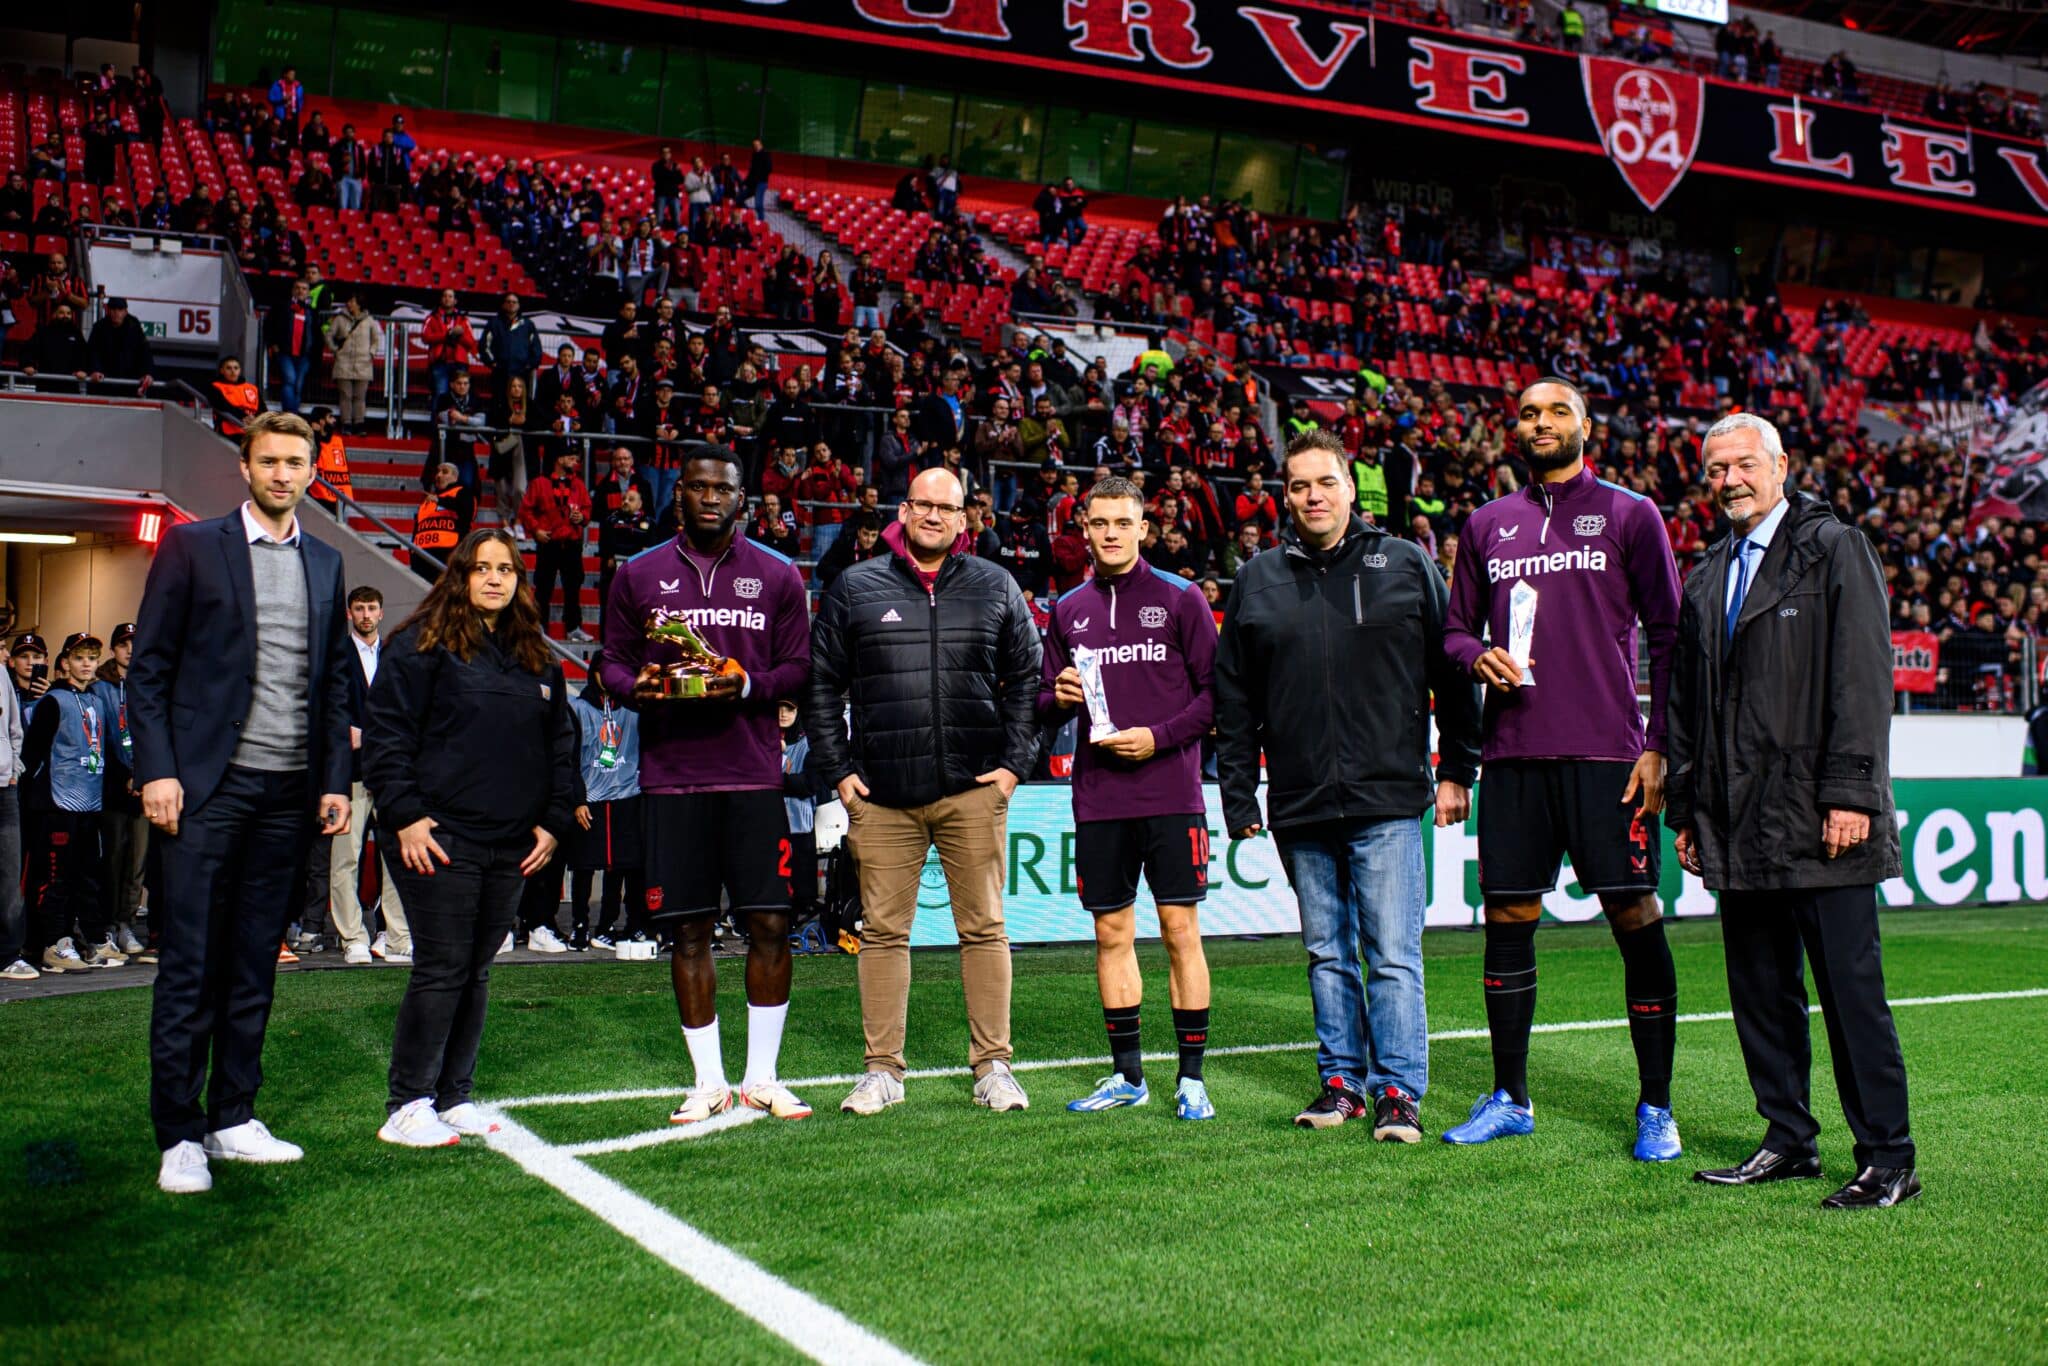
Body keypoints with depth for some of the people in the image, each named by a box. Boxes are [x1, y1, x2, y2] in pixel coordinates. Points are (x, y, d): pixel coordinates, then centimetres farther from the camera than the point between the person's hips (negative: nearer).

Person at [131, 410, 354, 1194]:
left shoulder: (326, 563, 14)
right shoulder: (191, 547, 2)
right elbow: (148, 668, -1)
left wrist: (336, 779, 8)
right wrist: (157, 770, -10)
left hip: (290, 795, 4)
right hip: (207, 786, -4)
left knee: (254, 967, 10)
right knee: (189, 968, -1)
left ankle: (233, 1118, 19)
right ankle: (178, 1136, 6)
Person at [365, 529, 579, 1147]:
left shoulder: (538, 659, 15)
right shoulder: (423, 644, -2)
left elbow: (561, 743, 19)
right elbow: (384, 733, -6)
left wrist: (554, 821, 10)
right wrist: (406, 816, -12)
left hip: (511, 844, 6)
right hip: (441, 838, -6)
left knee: (476, 972, 10)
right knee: (441, 970, -6)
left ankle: (453, 1097, 19)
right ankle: (407, 1107, 3)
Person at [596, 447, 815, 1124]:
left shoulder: (777, 576, 9)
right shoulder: (639, 574, 10)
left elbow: (798, 667, 7)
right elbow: (612, 661, 12)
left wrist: (748, 685, -12)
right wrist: (637, 683, -10)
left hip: (754, 774, 0)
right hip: (672, 774, 0)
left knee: (770, 924, -3)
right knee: (689, 930, 3)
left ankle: (761, 1077, 12)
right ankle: (709, 1082, 15)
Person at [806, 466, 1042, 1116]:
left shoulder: (996, 588, 9)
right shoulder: (855, 588, 7)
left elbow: (1026, 679, 10)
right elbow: (821, 686, 8)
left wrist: (1013, 763, 1)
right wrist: (837, 771, 1)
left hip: (973, 791, 0)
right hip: (882, 795, 0)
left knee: (984, 928, 3)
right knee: (883, 931, 4)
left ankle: (993, 1064, 12)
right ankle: (883, 1068, 13)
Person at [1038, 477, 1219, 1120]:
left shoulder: (1180, 599, 2)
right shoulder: (1068, 610, 13)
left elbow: (1216, 691, -1)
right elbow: (1046, 704, 17)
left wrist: (1159, 737, -13)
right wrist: (1058, 697, -5)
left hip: (1171, 794, -3)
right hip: (1098, 799, 4)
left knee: (1180, 931, -2)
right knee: (1113, 935, 8)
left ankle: (1192, 1077, 6)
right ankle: (1127, 1074, 19)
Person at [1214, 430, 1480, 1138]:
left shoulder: (1406, 566, 4)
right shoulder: (1257, 582, 10)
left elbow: (1453, 673, 5)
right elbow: (1233, 700, 11)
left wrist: (1457, 769, 2)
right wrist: (1238, 796, 7)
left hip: (1388, 800, -3)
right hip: (1300, 807, 3)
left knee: (1393, 955, -2)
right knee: (1326, 954, 11)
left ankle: (1400, 1089, 6)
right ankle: (1342, 1080, 21)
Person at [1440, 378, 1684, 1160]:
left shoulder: (1630, 514, 5)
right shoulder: (1487, 525, 15)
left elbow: (1667, 635, 2)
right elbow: (1456, 626, 19)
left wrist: (1659, 745, -7)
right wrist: (1477, 655, -5)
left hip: (1605, 751, -3)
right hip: (1513, 755, 4)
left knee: (1635, 919, -4)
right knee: (1507, 920, 7)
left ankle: (1655, 1109, 7)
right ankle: (1509, 1099, 19)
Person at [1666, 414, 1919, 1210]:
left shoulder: (1836, 550, 0)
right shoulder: (1706, 580, 17)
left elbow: (1864, 678, -8)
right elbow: (1686, 702, 19)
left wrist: (1851, 792, -14)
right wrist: (1684, 808, 14)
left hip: (1821, 817, -6)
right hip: (1741, 828, 6)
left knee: (1851, 988, -3)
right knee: (1760, 991, 9)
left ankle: (1888, 1158, 6)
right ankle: (1788, 1143, 20)